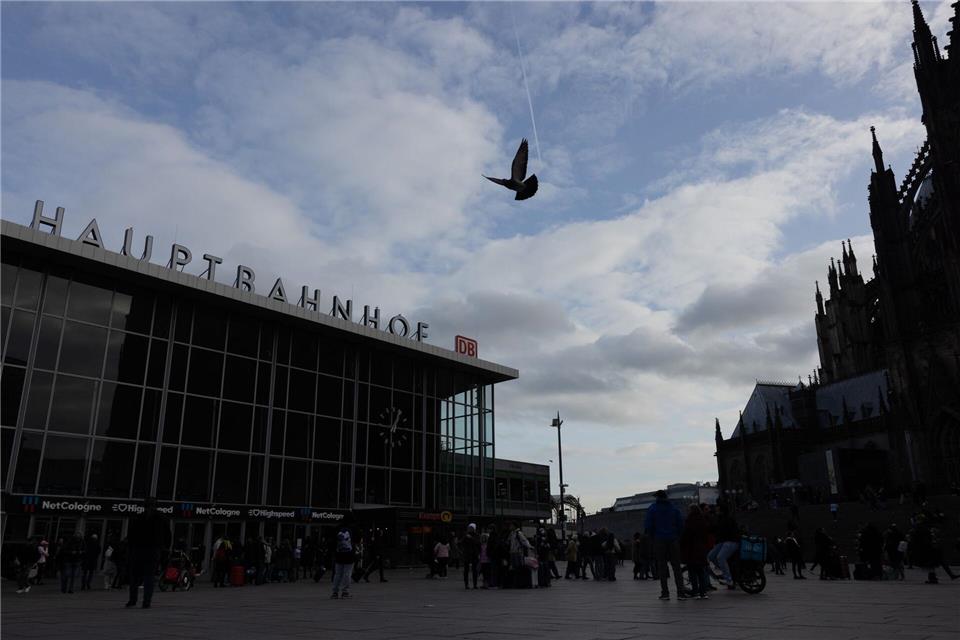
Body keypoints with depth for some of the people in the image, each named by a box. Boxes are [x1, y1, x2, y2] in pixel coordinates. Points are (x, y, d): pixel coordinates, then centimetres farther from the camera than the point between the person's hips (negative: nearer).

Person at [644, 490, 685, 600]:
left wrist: (653, 536, 8)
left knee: (662, 566, 3)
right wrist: (676, 535, 12)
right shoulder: (674, 508, 7)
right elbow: (681, 524, 3)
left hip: (659, 540, -2)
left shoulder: (652, 508, 0)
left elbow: (648, 525, -5)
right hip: (673, 540, 2)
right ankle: (680, 592, -4)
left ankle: (665, 593, 1)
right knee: (676, 566, 4)